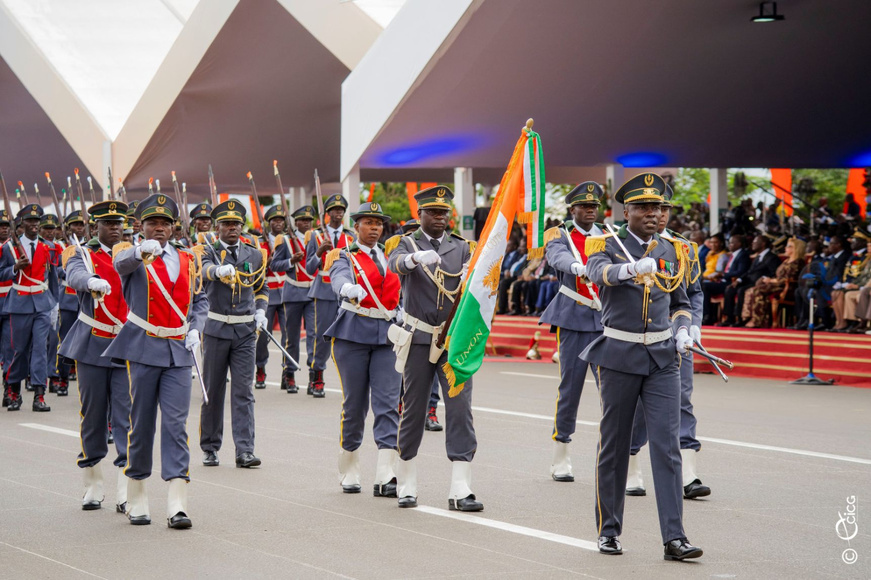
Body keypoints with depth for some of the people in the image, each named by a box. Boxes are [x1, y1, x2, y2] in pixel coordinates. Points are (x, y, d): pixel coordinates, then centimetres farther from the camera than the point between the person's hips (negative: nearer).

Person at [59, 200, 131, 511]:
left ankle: (126, 491, -9)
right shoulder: (82, 254, 2)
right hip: (93, 345, -1)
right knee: (92, 414, 5)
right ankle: (93, 486, 18)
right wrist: (92, 281, -44)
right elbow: (74, 275, -22)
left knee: (126, 415, -6)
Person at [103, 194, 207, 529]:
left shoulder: (188, 259, 12)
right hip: (143, 349, -3)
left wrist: (195, 329, 1)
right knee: (141, 423, 3)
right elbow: (122, 263, -26)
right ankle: (136, 499, 17)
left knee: (176, 424, -5)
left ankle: (177, 505, -8)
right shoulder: (131, 256, -1)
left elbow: (200, 299, 20)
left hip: (179, 351, 3)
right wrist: (142, 251, -49)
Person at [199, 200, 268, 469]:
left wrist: (260, 311, 4)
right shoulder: (208, 252, -2)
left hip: (246, 332, 2)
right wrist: (219, 270, -49)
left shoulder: (255, 255, 9)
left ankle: (244, 451, -7)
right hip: (216, 329, -2)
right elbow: (205, 270, -26)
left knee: (243, 391, -4)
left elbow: (262, 287, 22)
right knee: (213, 391, 6)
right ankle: (210, 448, 19)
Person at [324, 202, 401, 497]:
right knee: (354, 403, 1)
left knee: (388, 403, -7)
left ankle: (385, 478, -12)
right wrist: (350, 289, -44)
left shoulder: (390, 256, 17)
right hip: (353, 333, -3)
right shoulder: (345, 257, 1)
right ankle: (349, 474, 17)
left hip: (388, 335, 3)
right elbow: (339, 278, -22)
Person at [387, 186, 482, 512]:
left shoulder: (462, 247, 10)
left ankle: (460, 490, -7)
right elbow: (395, 263, -20)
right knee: (413, 410, 5)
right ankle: (406, 487, 17)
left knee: (460, 409, -6)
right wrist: (417, 257, -43)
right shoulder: (408, 244, 3)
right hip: (420, 339, -1)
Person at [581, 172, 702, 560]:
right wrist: (632, 268, -46)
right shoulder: (606, 246, -2)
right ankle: (609, 531, 19)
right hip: (620, 356, -3)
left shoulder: (670, 251, 11)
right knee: (614, 446, 6)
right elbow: (599, 274, -25)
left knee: (668, 445, -6)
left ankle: (674, 537, -8)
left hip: (662, 358, 3)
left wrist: (683, 330, 1)